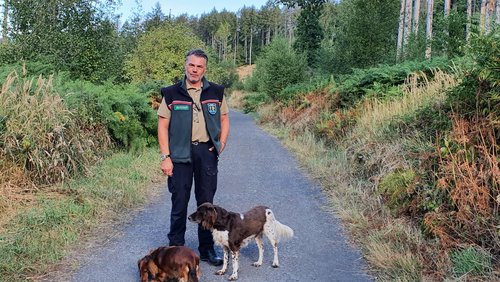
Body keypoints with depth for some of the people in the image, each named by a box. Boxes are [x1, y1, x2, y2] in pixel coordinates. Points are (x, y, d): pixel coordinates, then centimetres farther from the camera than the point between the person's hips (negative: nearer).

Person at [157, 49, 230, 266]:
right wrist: (165, 157, -7)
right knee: (179, 202, 3)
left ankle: (207, 248, 20)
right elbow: (163, 126, 0)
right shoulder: (171, 93, 0)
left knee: (206, 202, 9)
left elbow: (224, 120, 14)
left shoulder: (216, 92, 6)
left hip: (207, 152, 2)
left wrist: (221, 146, 1)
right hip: (180, 152, -2)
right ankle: (175, 248, 16)